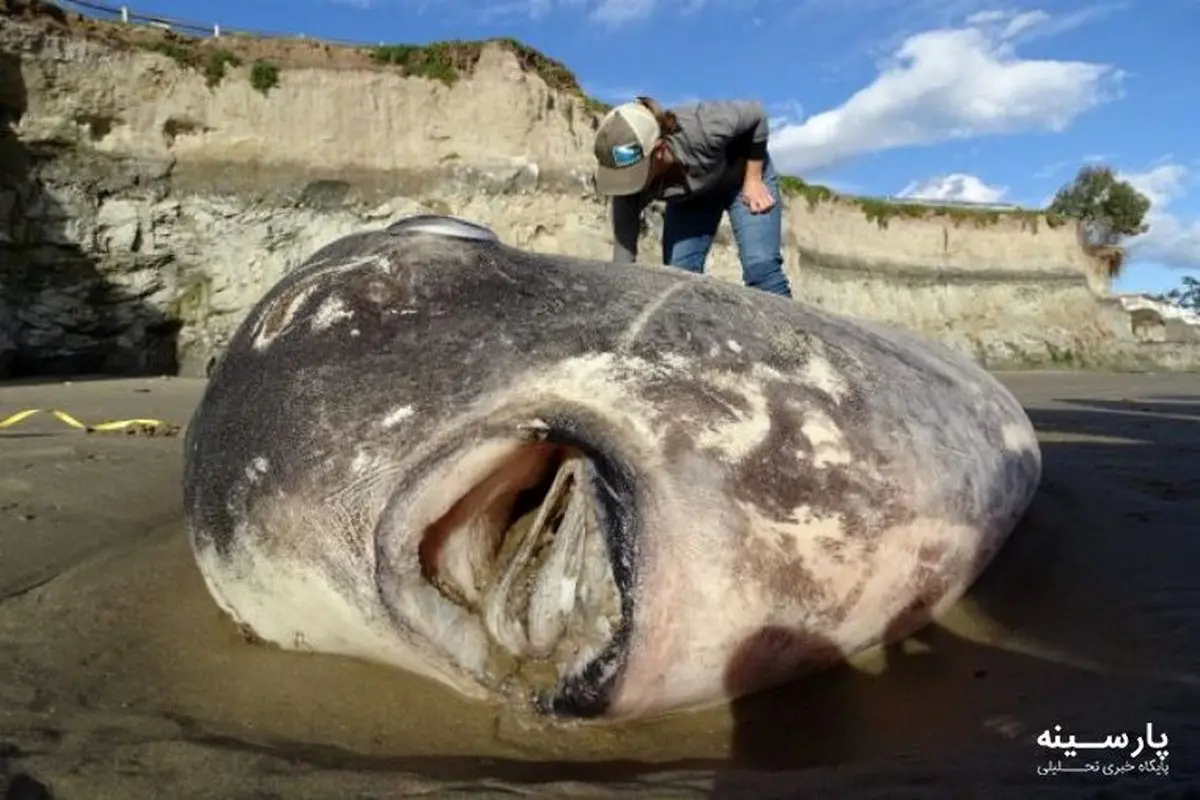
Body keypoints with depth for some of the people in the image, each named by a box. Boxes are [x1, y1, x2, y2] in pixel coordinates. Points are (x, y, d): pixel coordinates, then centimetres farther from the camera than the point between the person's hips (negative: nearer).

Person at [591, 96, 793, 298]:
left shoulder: (700, 130, -41)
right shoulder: (631, 183, -32)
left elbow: (755, 113, -21)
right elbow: (623, 259, -31)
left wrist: (753, 180, -19)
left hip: (740, 175, -3)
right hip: (689, 198, 3)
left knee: (760, 267, -18)